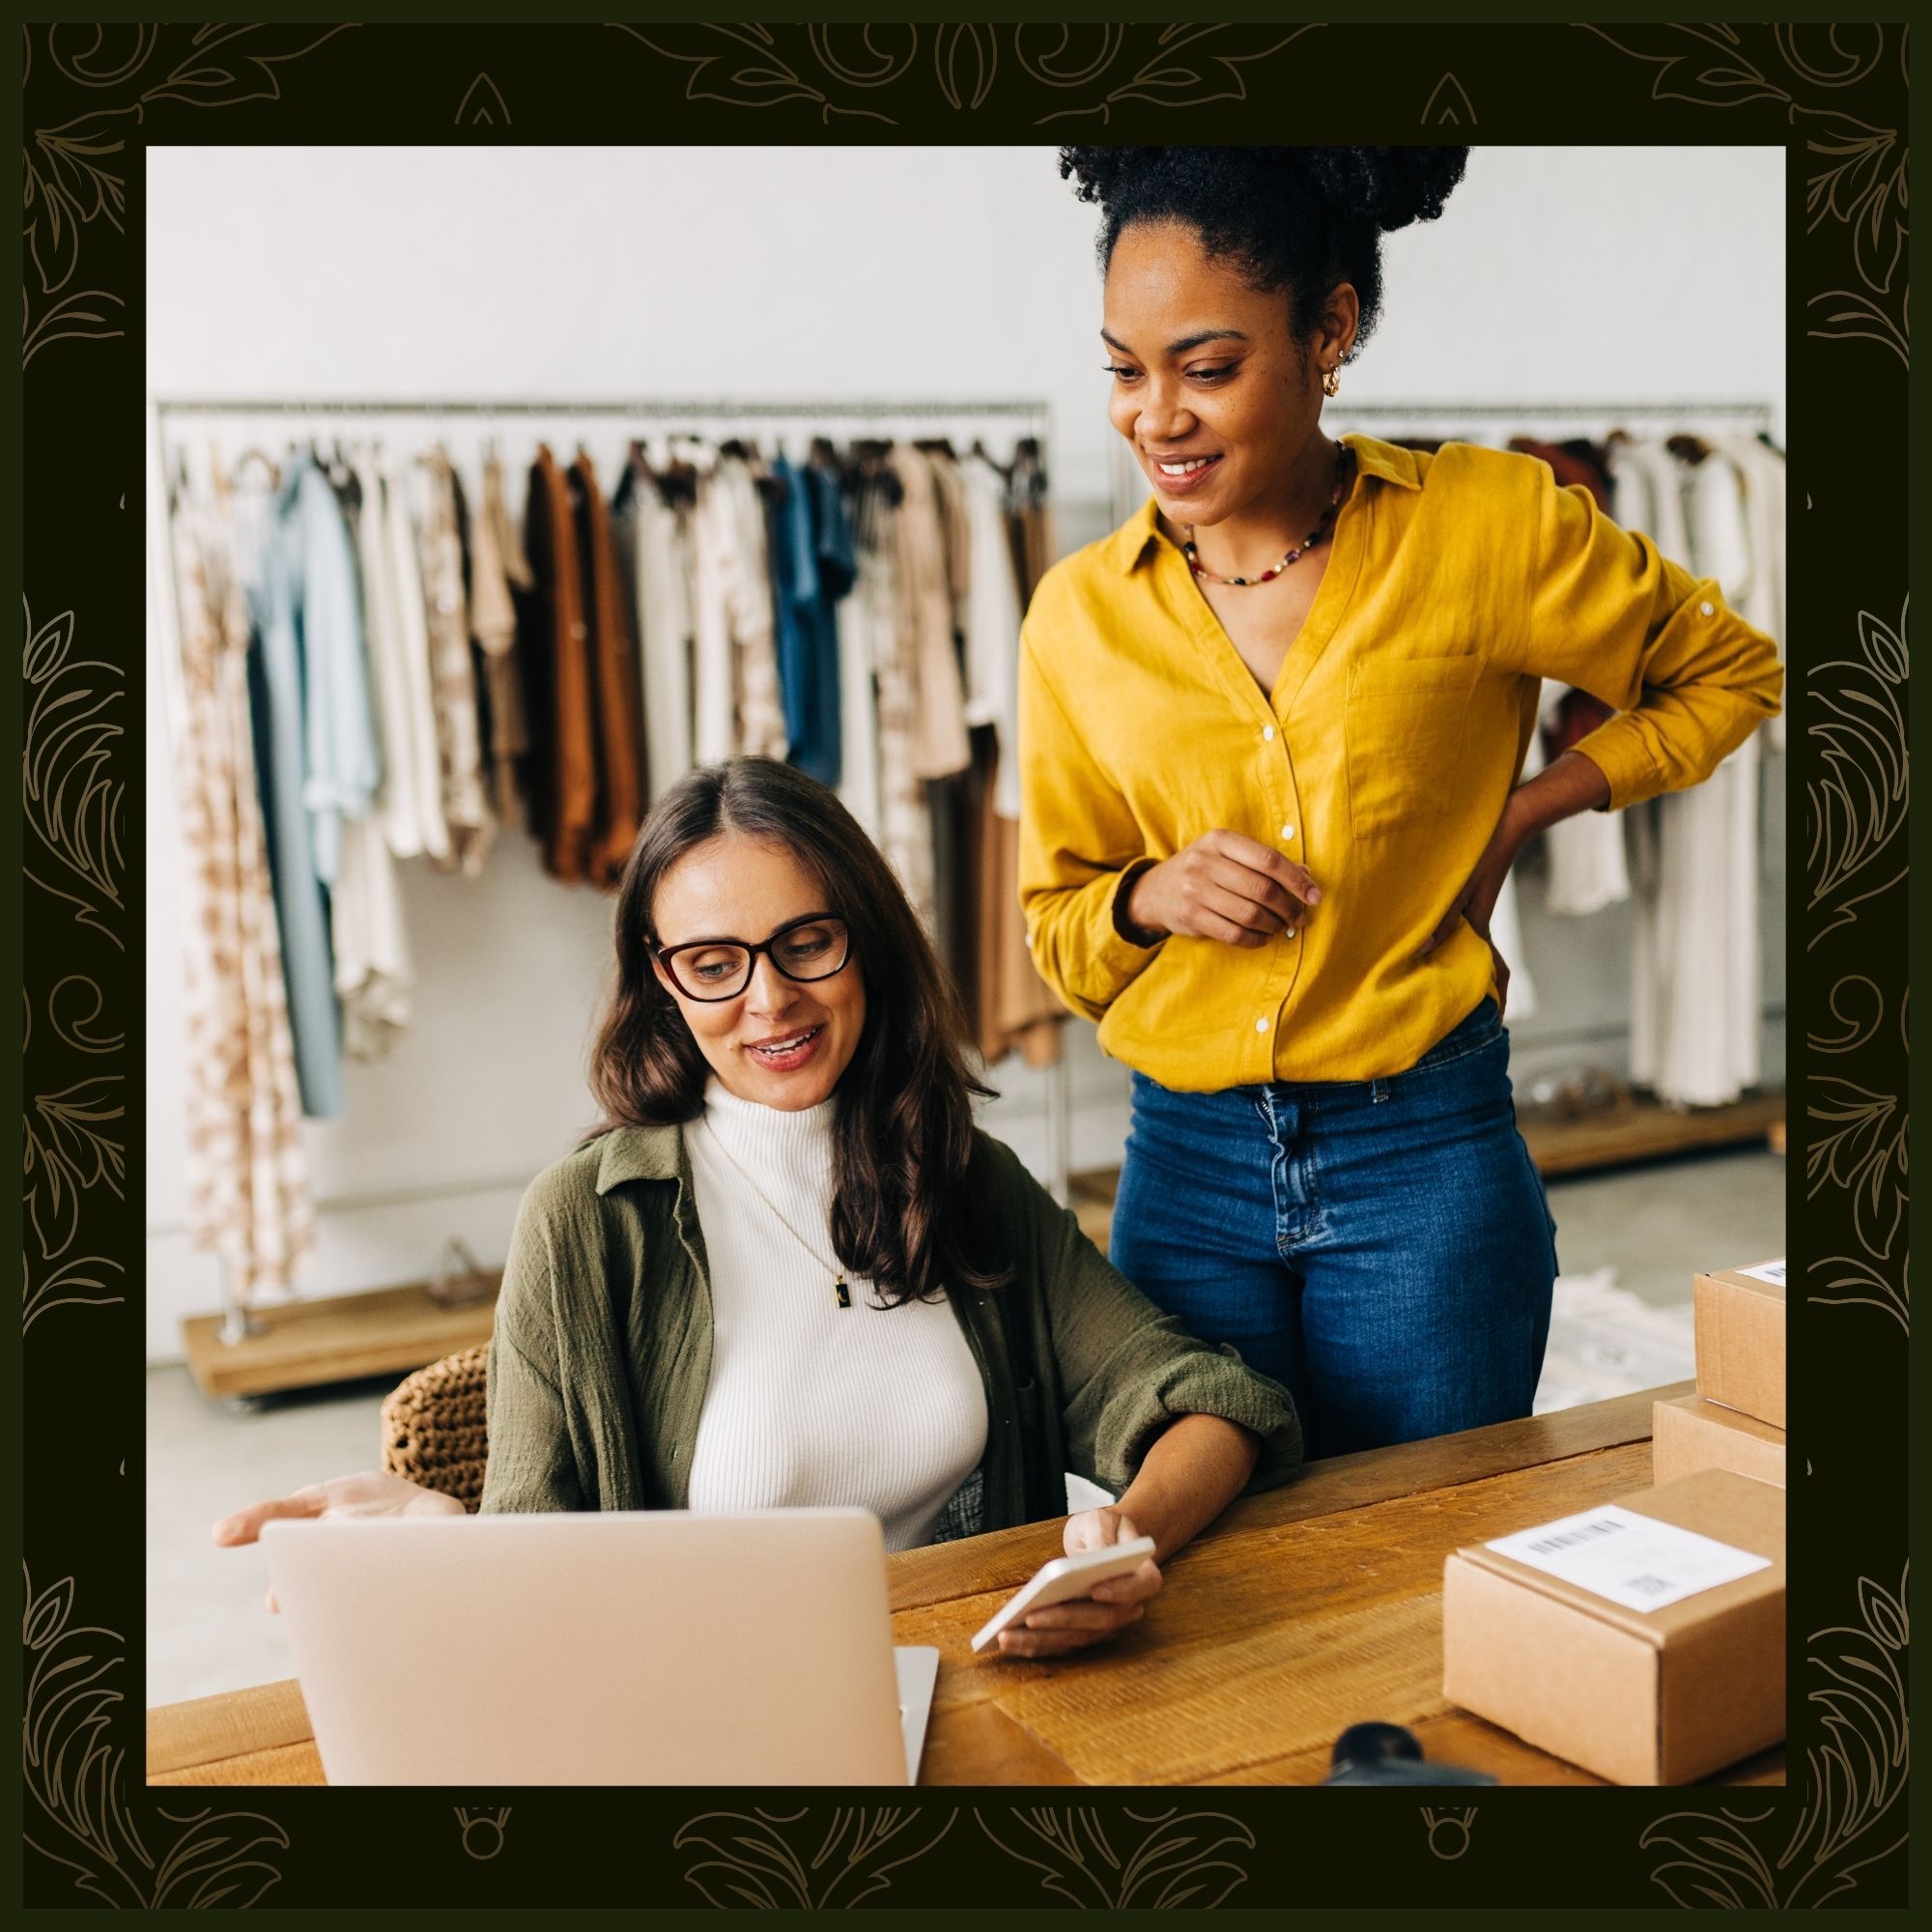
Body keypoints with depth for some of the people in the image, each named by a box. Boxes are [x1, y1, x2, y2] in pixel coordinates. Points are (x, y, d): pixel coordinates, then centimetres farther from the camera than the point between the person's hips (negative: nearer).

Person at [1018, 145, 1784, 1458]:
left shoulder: (1489, 527, -6)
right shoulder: (1080, 614, 1)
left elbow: (1732, 672, 10)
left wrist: (1524, 811, -2)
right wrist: (1153, 895, -11)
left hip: (1425, 1162, -2)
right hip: (1186, 1167, 2)